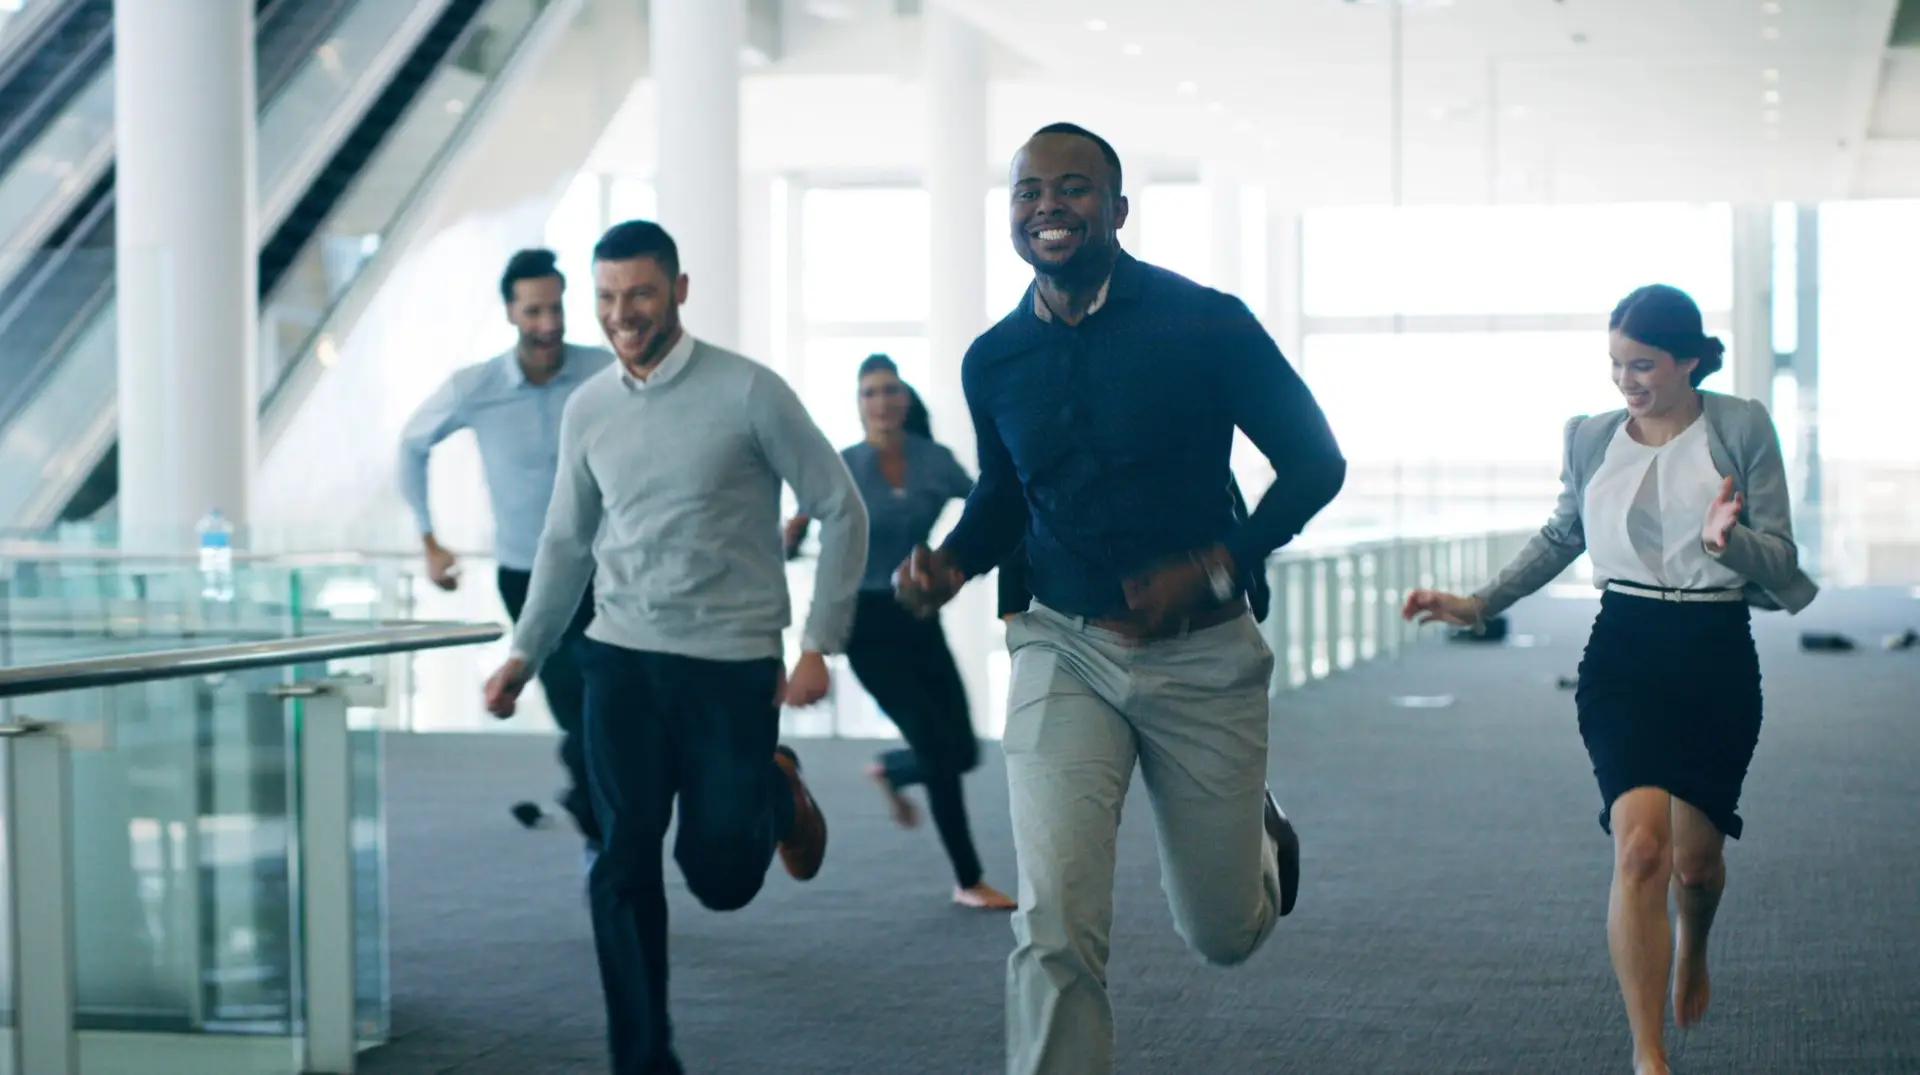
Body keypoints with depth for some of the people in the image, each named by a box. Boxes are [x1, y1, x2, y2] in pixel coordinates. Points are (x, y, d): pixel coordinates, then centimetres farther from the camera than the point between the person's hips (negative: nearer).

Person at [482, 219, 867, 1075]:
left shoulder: (749, 393, -8)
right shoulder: (587, 409, 6)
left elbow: (841, 511, -4)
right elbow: (566, 542, 17)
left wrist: (819, 644, -8)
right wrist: (525, 654, 12)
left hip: (732, 662, -3)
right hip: (622, 660, 3)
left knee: (720, 876, 1)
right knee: (623, 868, -5)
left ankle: (776, 795, 35)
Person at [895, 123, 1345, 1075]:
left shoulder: (1207, 325, -9)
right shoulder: (993, 361, 3)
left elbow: (1315, 462, -4)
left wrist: (1213, 567, -17)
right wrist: (952, 563, -2)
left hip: (1203, 657, -2)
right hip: (1065, 650, 2)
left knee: (1223, 935, 14)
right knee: (1052, 931, -15)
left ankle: (1260, 832, 49)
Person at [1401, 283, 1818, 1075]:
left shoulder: (1741, 428, -4)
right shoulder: (1592, 438, 3)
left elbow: (1783, 563, -4)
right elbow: (1560, 537, 19)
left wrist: (1730, 540, -26)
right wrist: (1478, 604, 10)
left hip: (1717, 658, 0)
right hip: (1623, 652, 0)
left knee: (1695, 857, 9)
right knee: (1641, 843, -17)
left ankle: (1692, 948, 49)